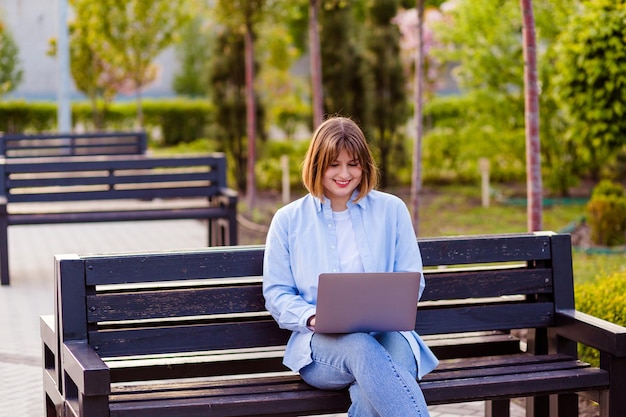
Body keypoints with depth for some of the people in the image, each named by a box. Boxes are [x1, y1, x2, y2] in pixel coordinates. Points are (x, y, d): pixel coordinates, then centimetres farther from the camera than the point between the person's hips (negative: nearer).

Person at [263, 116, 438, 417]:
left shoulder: (392, 210, 14)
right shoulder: (288, 220, 13)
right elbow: (276, 293, 9)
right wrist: (313, 318, -12)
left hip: (385, 333, 1)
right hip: (320, 345, -1)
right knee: (362, 348, -39)